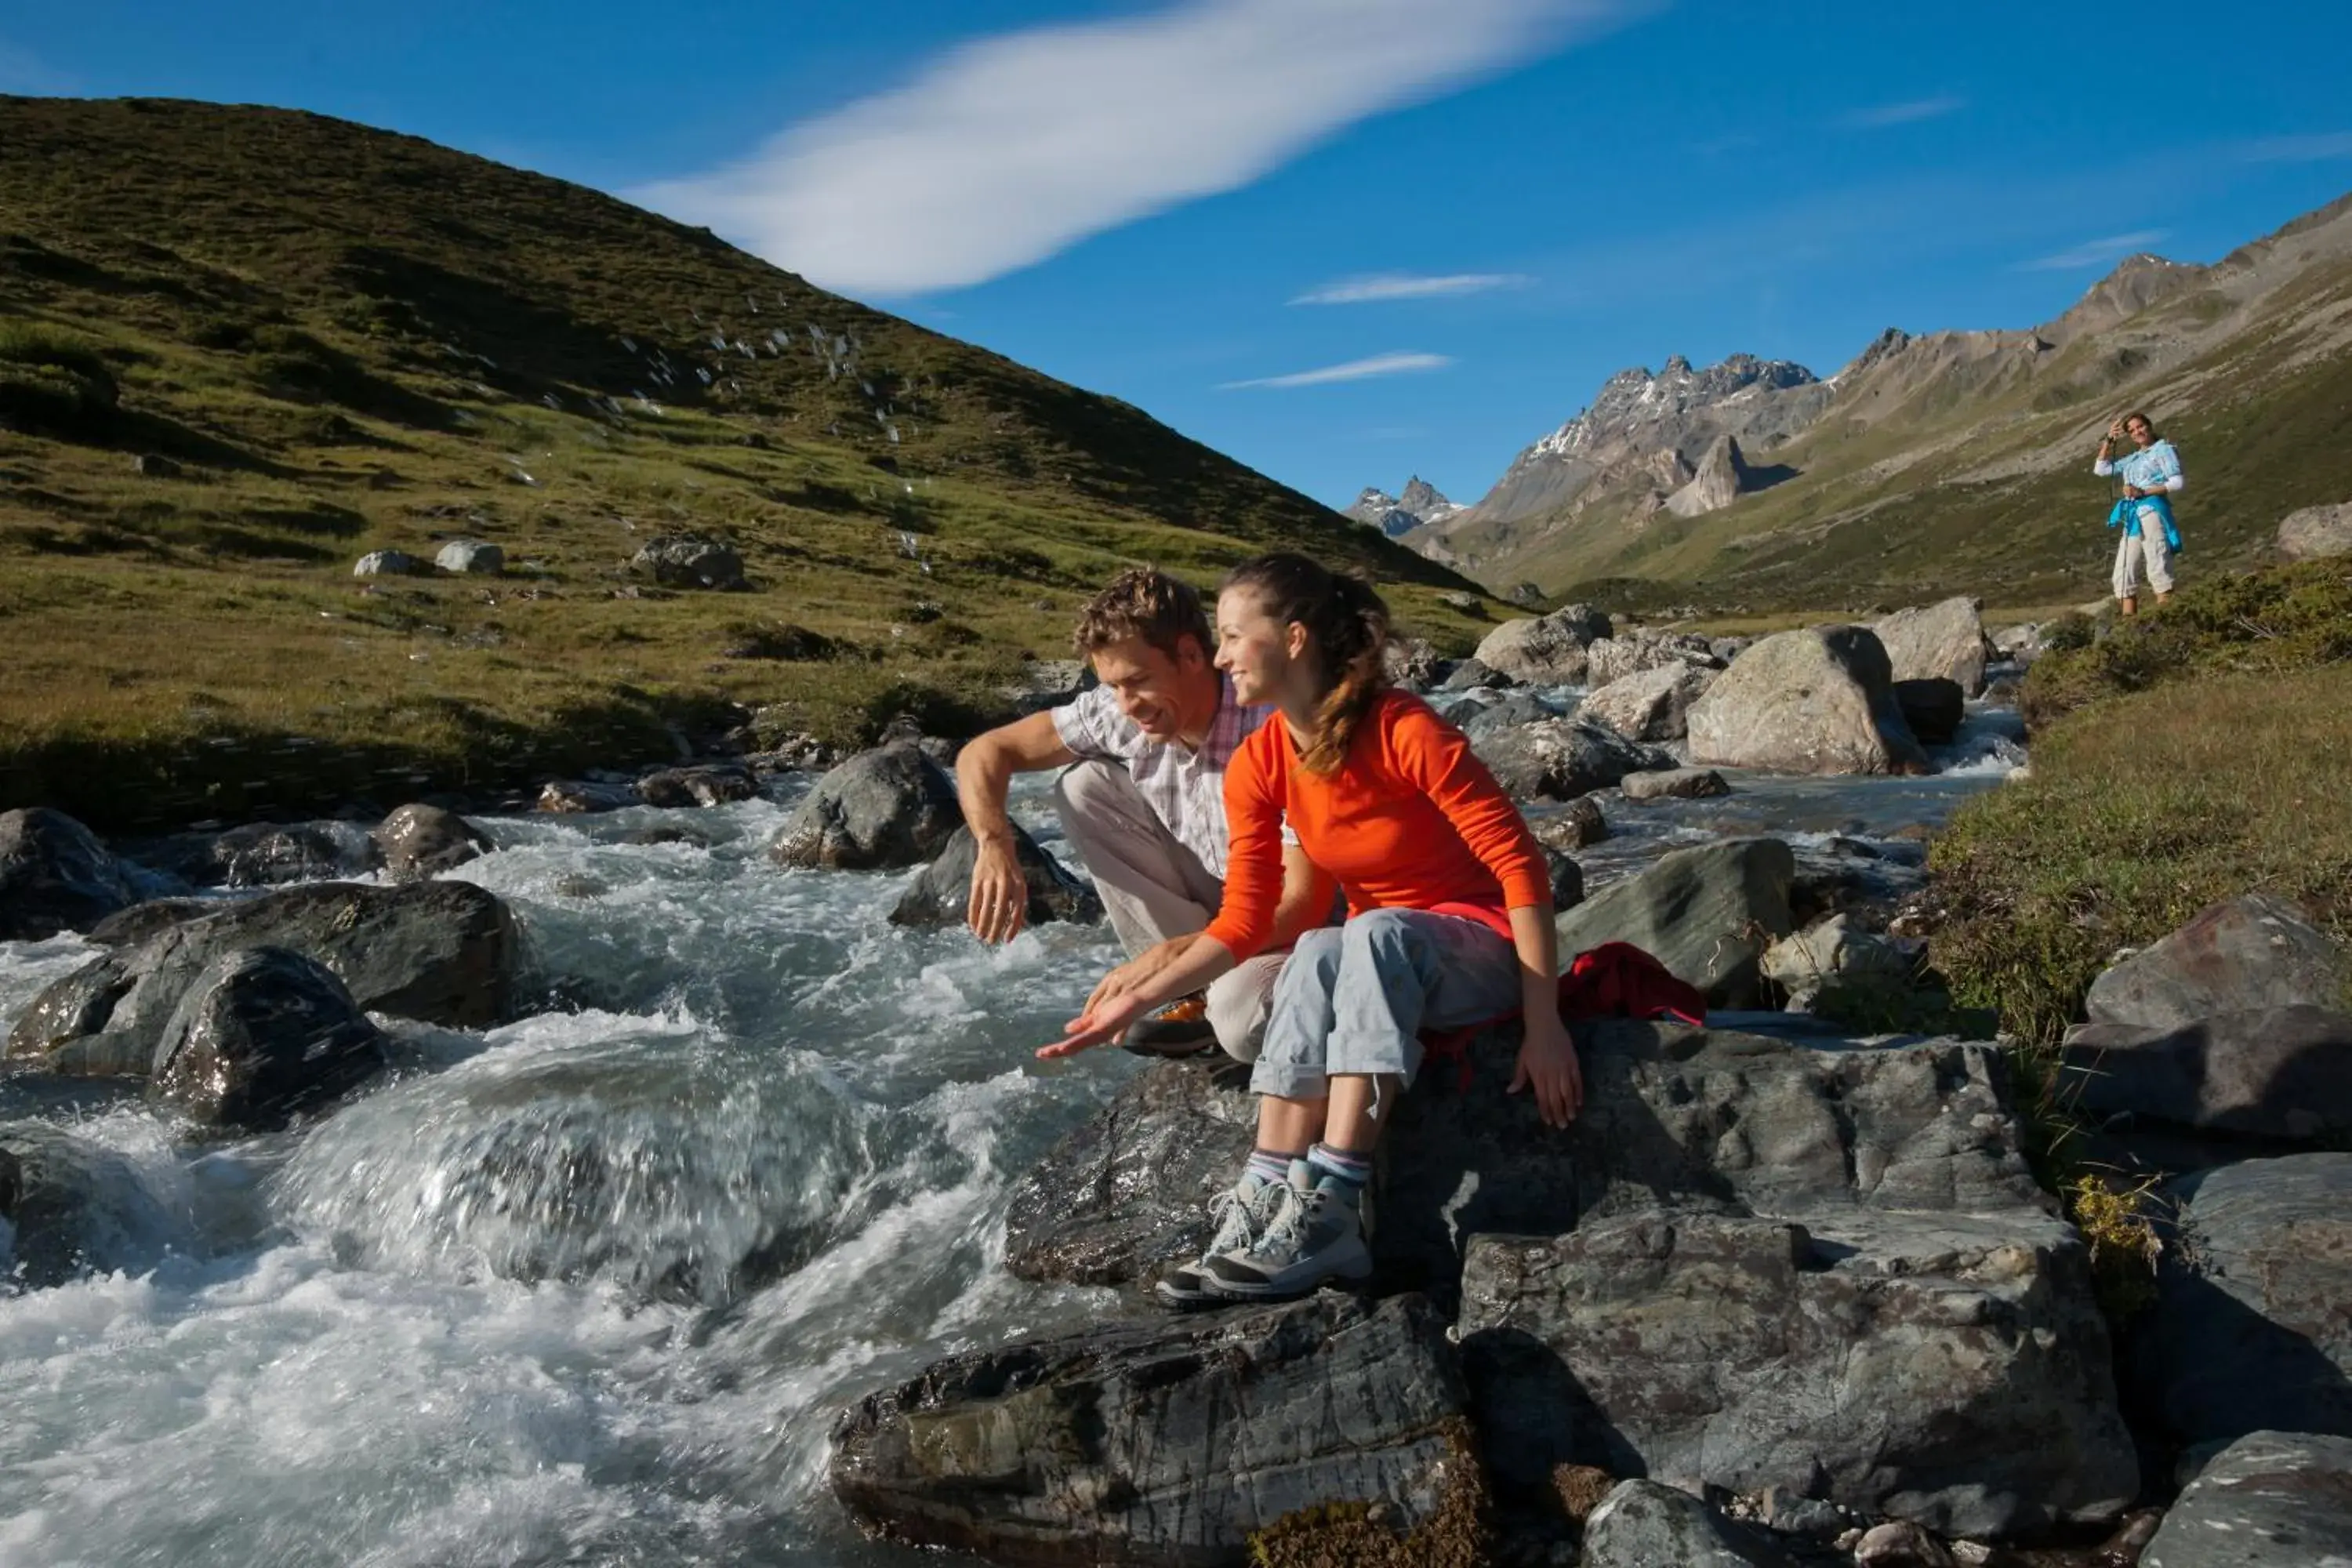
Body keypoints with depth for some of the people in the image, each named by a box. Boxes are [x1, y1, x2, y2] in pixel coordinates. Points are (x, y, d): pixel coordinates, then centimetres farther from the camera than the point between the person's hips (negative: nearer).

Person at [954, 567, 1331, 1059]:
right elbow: (985, 752, -4)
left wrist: (1176, 953, -38)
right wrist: (995, 844, -25)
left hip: (1288, 927, -6)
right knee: (1084, 787, -9)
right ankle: (1195, 994, -5)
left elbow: (1304, 903, -29)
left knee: (1240, 1021, -38)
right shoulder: (1117, 715, -12)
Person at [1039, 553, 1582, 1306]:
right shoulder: (1258, 767, -4)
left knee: (1373, 934, -36)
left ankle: (1328, 1208, -44)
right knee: (1316, 954, -31)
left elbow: (1520, 864, -21)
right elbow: (1244, 921, -3)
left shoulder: (1407, 732, -20)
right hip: (1372, 959, 4)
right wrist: (1143, 995, -14)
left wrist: (1543, 1023, -25)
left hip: (1481, 950, -4)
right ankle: (1266, 1203, -39)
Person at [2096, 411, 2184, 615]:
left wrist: (2143, 492, -15)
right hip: (2132, 518, 8)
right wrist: (2109, 441, 18)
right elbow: (2100, 469, 27)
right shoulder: (2134, 458, 24)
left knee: (2158, 569, -16)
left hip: (2152, 511, -8)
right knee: (2123, 575, 1)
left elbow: (2177, 483, -6)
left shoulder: (2163, 449, 5)